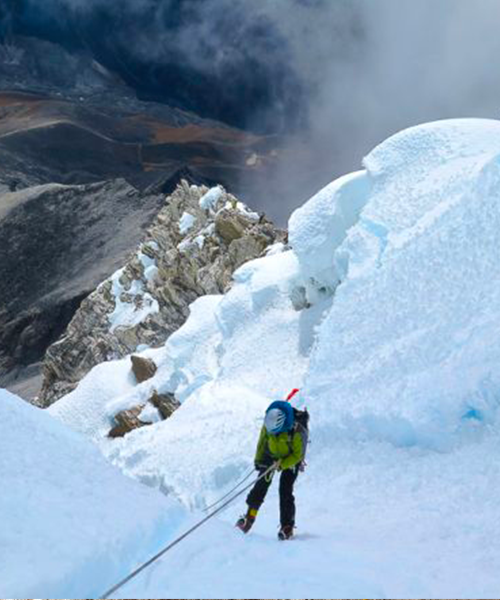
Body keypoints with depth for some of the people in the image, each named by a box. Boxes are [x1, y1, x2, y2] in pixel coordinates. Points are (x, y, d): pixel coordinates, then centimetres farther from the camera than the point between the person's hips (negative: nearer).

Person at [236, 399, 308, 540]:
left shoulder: (297, 431, -36)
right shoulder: (268, 425, -23)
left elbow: (298, 455, -23)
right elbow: (262, 440, -2)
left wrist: (282, 464, -32)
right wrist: (258, 459, 3)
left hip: (291, 460, -4)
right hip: (271, 456, 4)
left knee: (285, 490, -11)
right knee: (262, 484, -4)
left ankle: (287, 526, -2)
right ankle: (250, 515, 7)